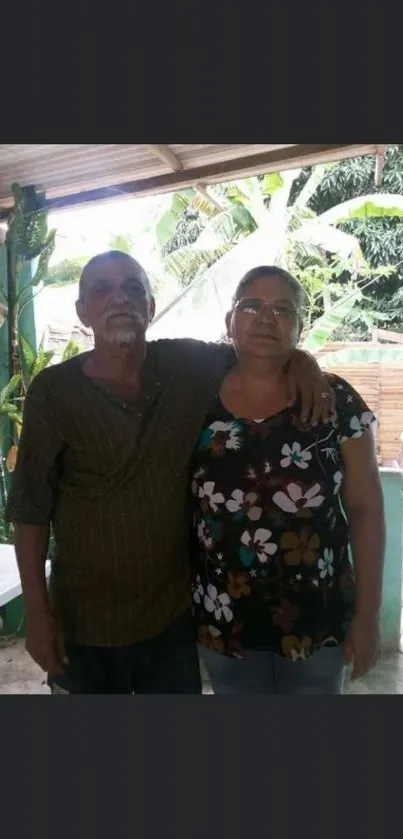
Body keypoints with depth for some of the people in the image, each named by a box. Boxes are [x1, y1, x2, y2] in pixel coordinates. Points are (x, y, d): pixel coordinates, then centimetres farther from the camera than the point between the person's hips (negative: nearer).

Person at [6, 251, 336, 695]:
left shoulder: (188, 365, -6)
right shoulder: (54, 392, -13)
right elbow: (30, 508, -9)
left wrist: (299, 358, -11)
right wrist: (36, 612, -9)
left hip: (175, 610, 3)